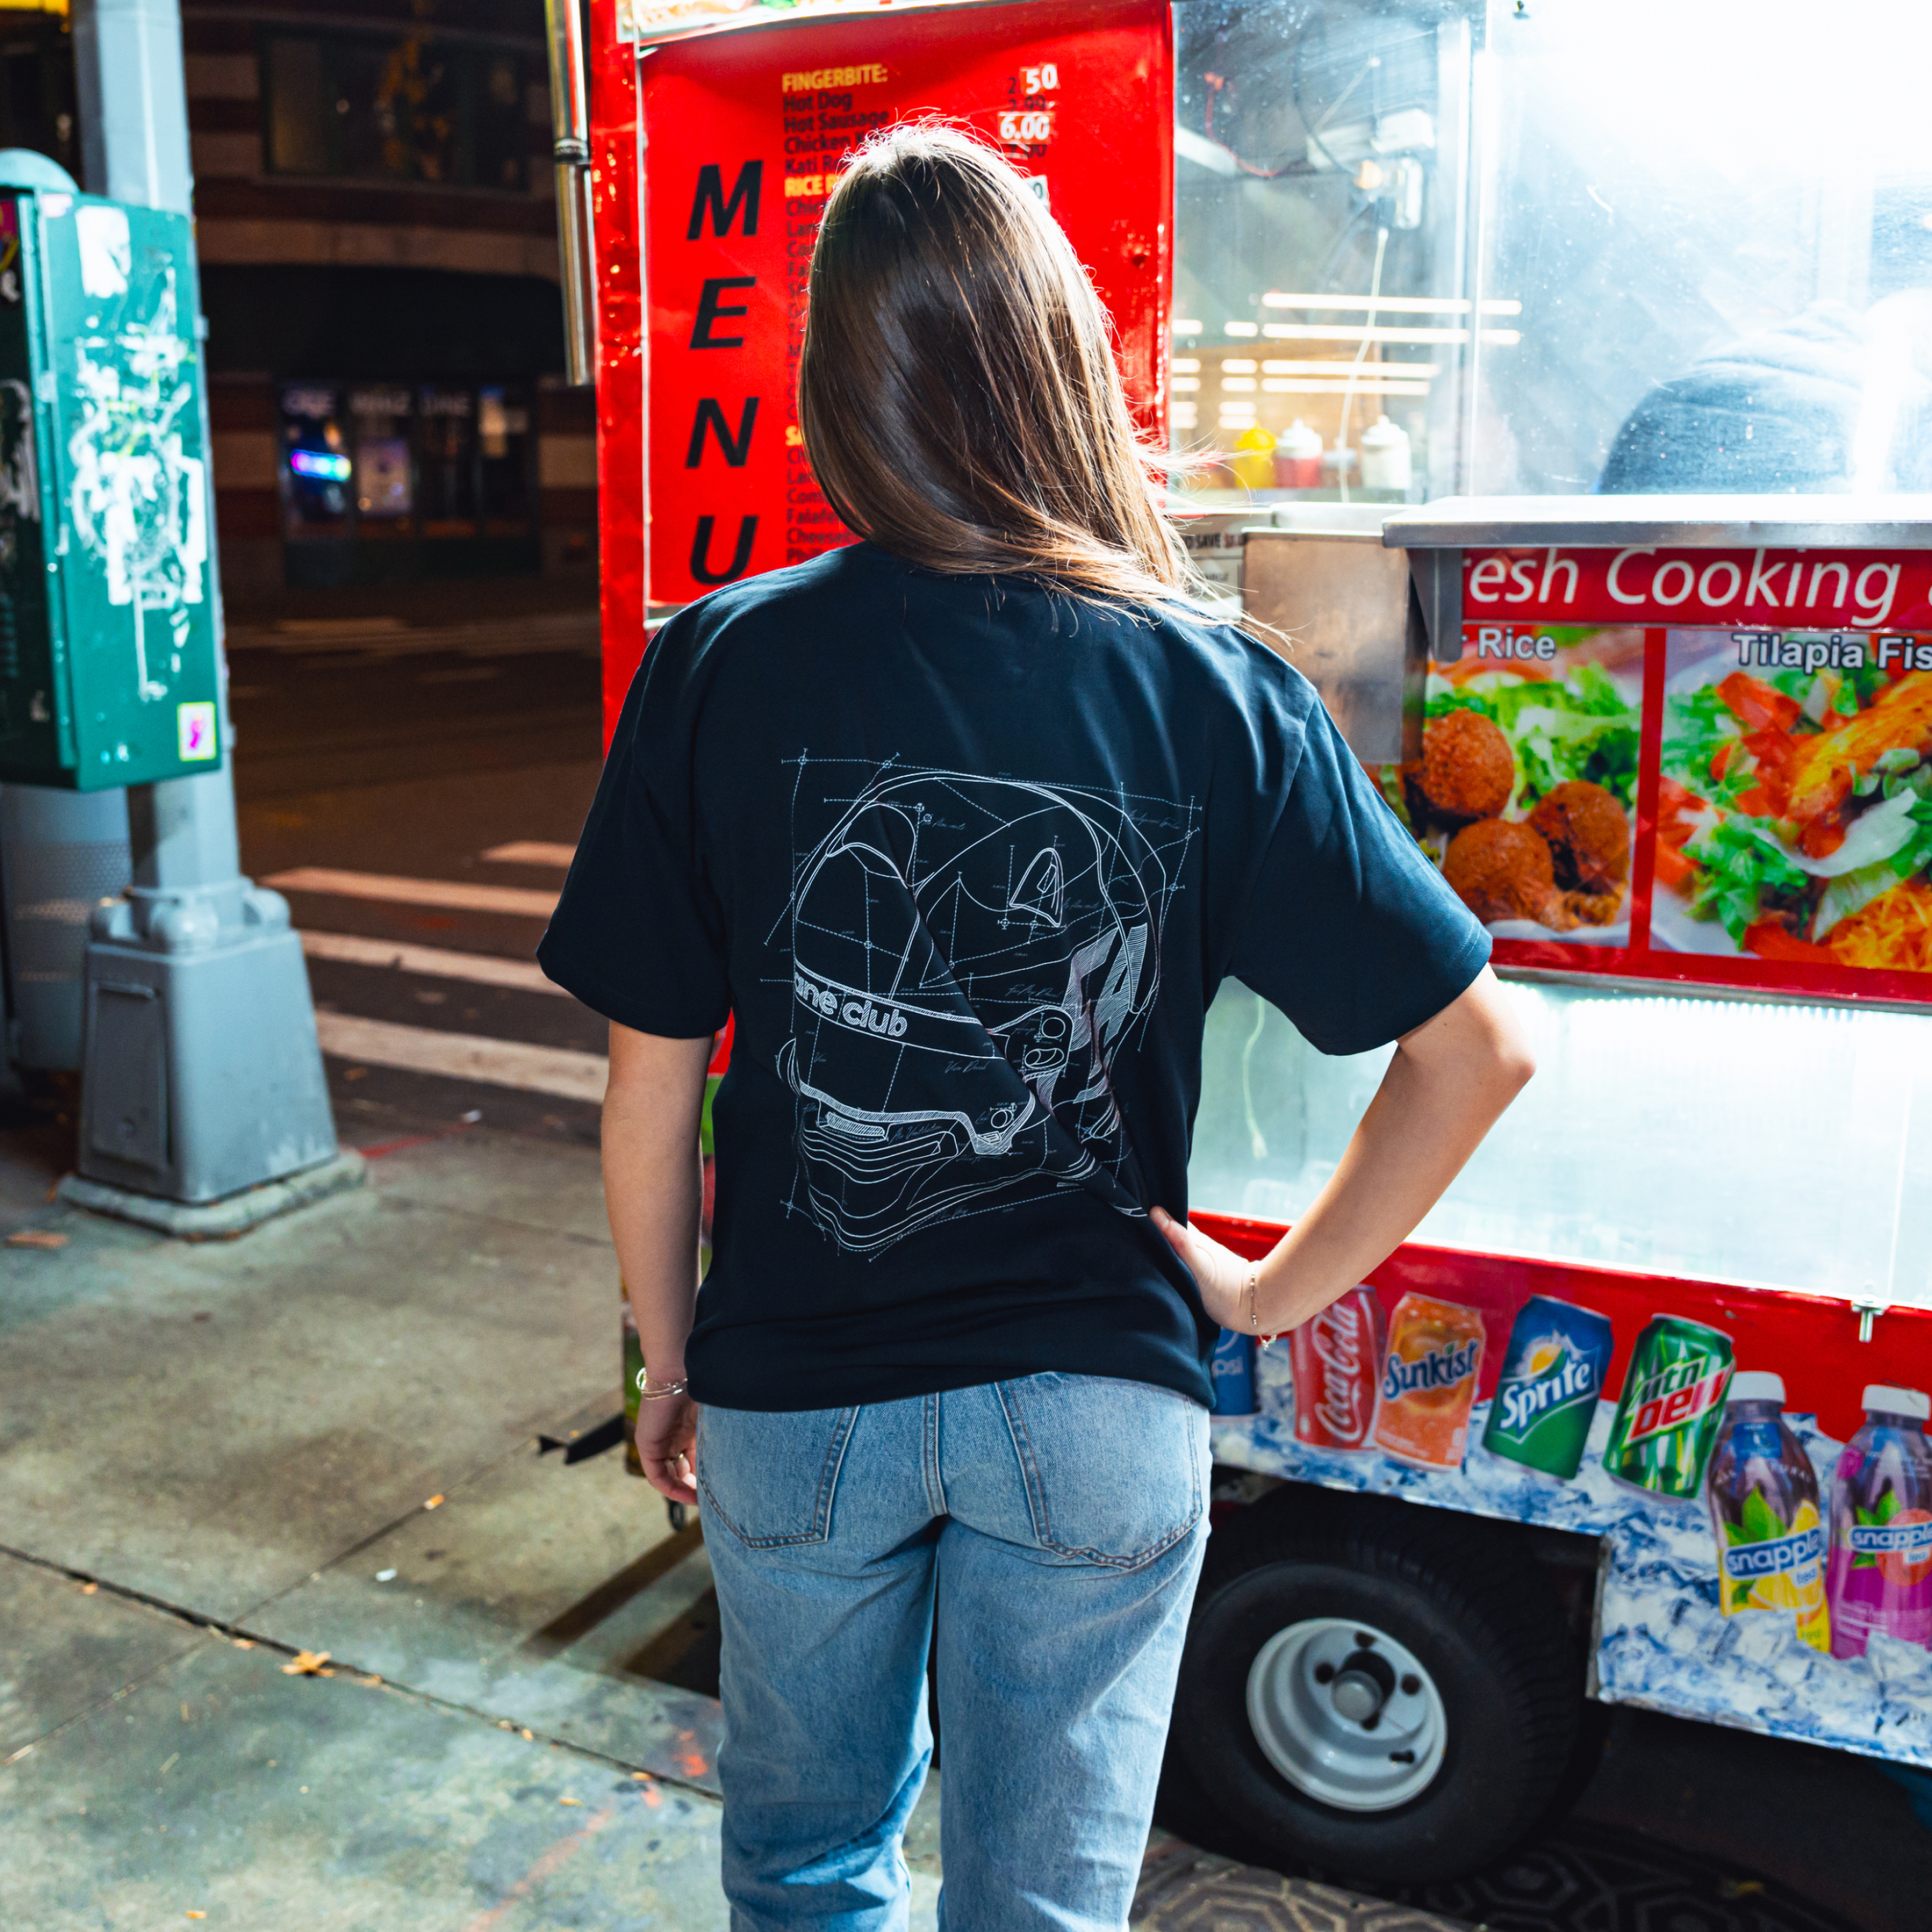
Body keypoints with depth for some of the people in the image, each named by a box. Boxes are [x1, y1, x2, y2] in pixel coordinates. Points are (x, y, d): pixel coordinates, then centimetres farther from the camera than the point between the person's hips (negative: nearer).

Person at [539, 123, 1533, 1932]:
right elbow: (1477, 1046, -11)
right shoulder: (1215, 692, -12)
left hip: (794, 1398, 1)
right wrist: (1277, 1290, 0)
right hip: (1096, 1409, 0)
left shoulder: (714, 669, -13)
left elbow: (650, 1089, -8)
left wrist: (668, 1363, 7)